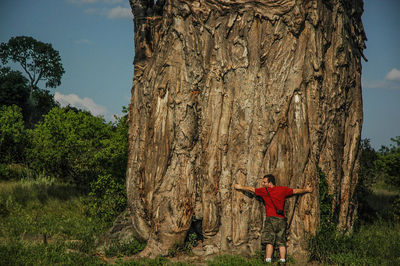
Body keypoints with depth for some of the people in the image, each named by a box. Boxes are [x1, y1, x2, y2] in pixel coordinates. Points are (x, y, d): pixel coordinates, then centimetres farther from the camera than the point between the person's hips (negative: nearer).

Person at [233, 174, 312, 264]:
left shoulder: (264, 190, 0)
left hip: (271, 219, -4)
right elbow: (295, 191, 23)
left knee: (269, 241, -7)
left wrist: (240, 187, 30)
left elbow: (251, 189, 14)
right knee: (281, 242, 6)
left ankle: (268, 260, -16)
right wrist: (306, 190, 41)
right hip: (282, 219, 4)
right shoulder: (283, 189, 10)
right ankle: (283, 260, 1)